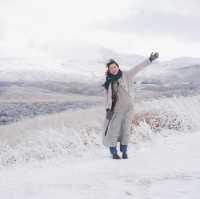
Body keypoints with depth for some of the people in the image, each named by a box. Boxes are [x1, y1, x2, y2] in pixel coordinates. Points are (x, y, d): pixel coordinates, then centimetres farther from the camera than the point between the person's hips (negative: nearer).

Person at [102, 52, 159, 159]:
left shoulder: (126, 75, -1)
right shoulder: (108, 82, 2)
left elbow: (138, 68, -5)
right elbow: (107, 96, 0)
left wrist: (150, 59, -12)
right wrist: (108, 109, -10)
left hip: (128, 107, 0)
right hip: (116, 109, 0)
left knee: (126, 130, 6)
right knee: (114, 130, -2)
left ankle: (124, 151, 19)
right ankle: (114, 152, 11)